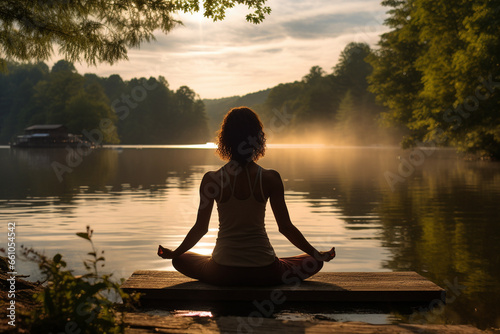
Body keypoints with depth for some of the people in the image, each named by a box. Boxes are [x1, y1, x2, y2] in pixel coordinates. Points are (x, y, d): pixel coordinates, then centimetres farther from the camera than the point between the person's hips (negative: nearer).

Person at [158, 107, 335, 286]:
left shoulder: (211, 179, -7)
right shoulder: (270, 178, -8)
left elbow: (200, 228, 0)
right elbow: (285, 227, -2)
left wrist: (173, 253, 19)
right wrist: (317, 254, 13)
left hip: (223, 273, 0)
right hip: (263, 273, 0)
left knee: (179, 259, 29)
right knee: (314, 262, 24)